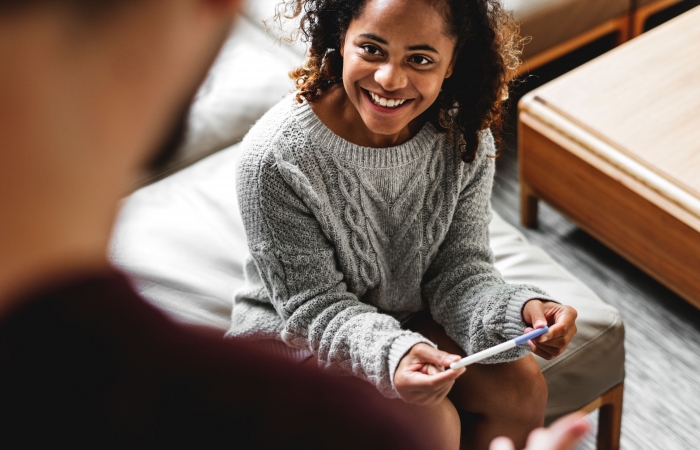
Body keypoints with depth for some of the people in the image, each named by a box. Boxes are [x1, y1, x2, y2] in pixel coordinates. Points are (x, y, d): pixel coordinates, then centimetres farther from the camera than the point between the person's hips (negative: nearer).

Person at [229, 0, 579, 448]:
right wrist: (390, 353, -43)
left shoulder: (465, 138, -16)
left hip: (411, 314, 5)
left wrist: (520, 311, -34)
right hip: (295, 334, -4)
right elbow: (314, 308, -23)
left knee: (521, 387, -11)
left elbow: (460, 270, -12)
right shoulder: (276, 156, -30)